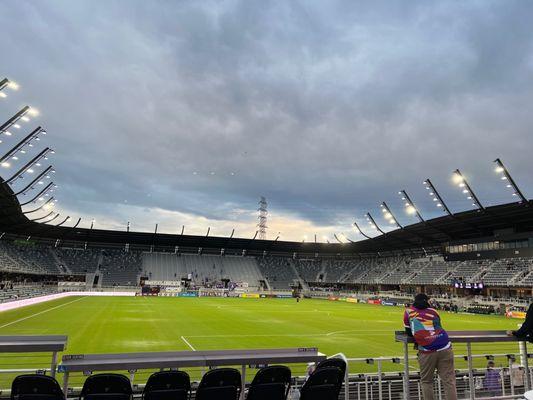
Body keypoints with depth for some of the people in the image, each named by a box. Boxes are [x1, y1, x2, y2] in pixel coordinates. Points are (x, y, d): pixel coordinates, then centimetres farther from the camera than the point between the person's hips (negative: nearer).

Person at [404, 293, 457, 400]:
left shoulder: (408, 311, 11)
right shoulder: (433, 312, 14)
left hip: (427, 352, -2)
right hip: (444, 348, 2)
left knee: (426, 381, 12)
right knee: (449, 381, 4)